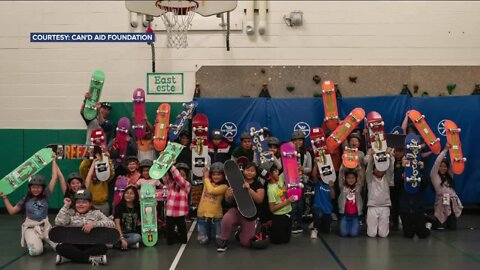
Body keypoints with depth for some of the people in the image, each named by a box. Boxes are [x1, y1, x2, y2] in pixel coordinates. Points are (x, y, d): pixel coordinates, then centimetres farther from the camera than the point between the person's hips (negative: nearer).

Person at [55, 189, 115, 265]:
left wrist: (93, 224, -17)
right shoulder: (70, 213, 9)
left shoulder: (96, 213, 7)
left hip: (90, 245, -1)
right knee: (60, 247, -30)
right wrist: (66, 206, -2)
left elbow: (112, 224, -5)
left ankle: (70, 256, -24)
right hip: (73, 245, 1)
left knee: (102, 247, -32)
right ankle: (92, 258, -27)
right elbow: (58, 222, -9)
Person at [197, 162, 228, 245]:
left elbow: (211, 190, -20)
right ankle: (206, 233, 36)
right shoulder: (208, 181, 7)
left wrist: (206, 178, -10)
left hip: (216, 216, -3)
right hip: (202, 214, 3)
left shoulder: (224, 186, -8)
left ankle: (213, 234, 37)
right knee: (203, 241, 4)